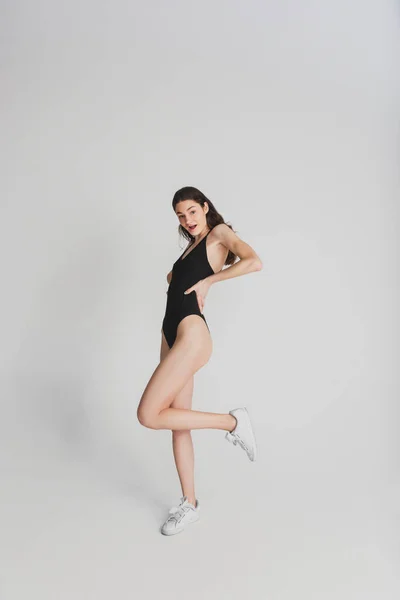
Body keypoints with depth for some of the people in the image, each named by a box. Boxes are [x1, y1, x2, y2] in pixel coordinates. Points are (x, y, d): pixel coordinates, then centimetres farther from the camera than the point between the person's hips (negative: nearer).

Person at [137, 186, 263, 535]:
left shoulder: (219, 233, 0)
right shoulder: (192, 246, 23)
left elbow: (255, 262, -18)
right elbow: (177, 279, 32)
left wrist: (208, 281, -11)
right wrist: (176, 278, 8)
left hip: (191, 333, -9)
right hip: (171, 333, 9)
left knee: (149, 415, -12)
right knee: (178, 422, 10)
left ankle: (232, 422, 0)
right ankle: (190, 504, 23)